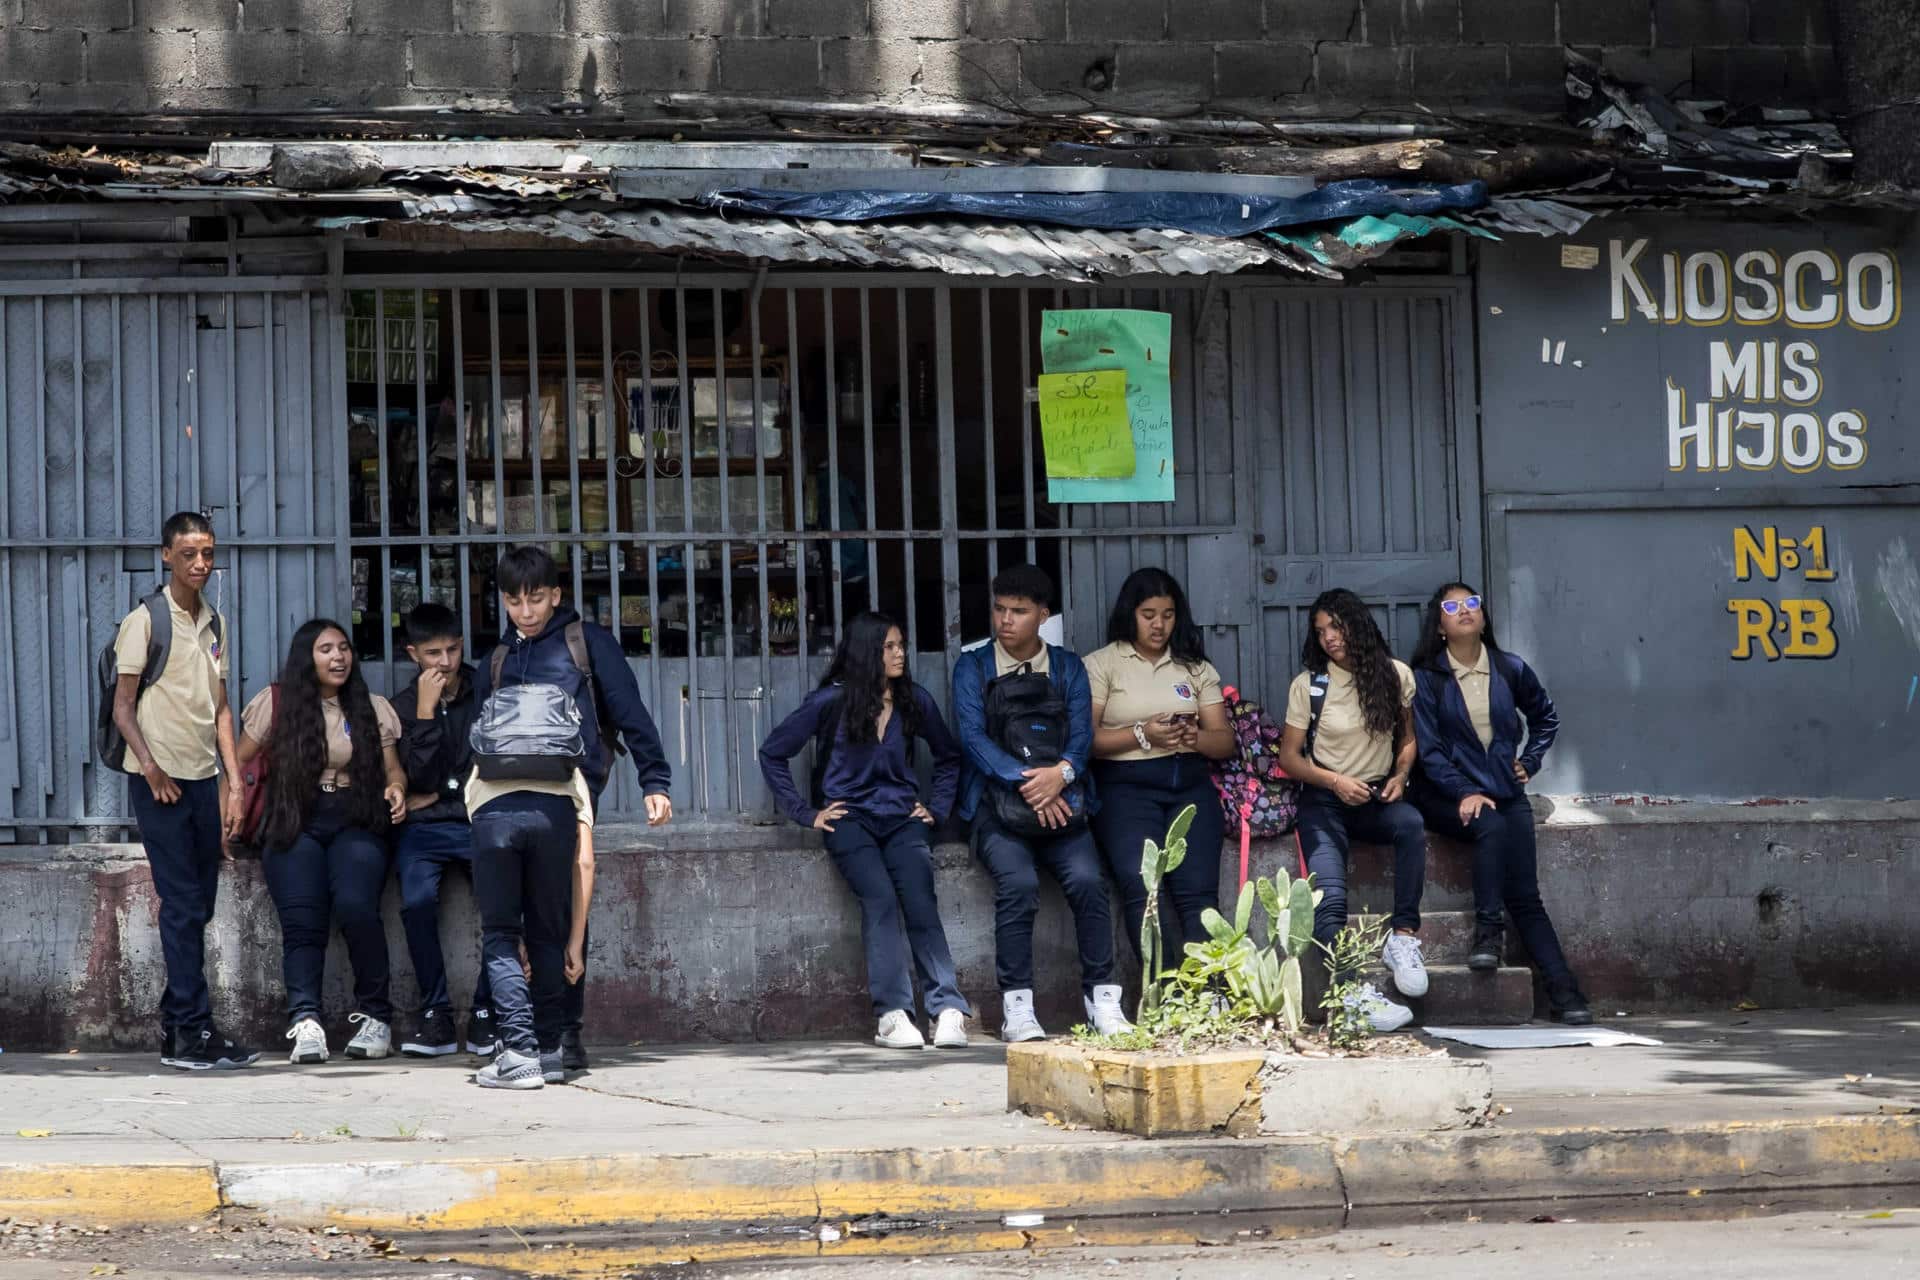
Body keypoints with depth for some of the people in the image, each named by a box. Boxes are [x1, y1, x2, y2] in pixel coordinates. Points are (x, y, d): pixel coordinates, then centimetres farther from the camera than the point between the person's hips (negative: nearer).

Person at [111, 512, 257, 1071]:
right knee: (183, 905, -8)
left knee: (197, 906, 7)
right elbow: (123, 707, -7)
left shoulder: (213, 624, 14)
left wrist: (235, 782, 11)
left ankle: (174, 1026, 15)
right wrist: (150, 767, -18)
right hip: (160, 782, -6)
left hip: (202, 778, 6)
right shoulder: (145, 621, -5)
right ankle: (194, 1034, -6)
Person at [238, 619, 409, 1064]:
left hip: (355, 823, 0)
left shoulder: (372, 707, 16)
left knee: (355, 905, -28)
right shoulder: (275, 702, 11)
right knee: (301, 918, -25)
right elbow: (240, 762, 12)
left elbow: (392, 768, 14)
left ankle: (375, 1016, -17)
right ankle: (305, 1021, -32)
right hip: (293, 823, 0)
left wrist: (396, 788, -9)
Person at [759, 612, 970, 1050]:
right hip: (849, 820, -3)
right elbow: (772, 754, 4)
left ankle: (948, 1011, -25)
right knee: (880, 897, -25)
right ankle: (892, 1016, -29)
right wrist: (806, 814, 0)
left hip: (901, 819, 3)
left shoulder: (915, 701, 9)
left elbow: (949, 756, 25)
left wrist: (935, 808, 12)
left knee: (920, 900, -20)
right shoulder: (831, 701, -1)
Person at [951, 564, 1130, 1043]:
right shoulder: (972, 667, 8)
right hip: (997, 805, -2)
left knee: (1088, 880, -25)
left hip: (1060, 803, 2)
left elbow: (1082, 735, 4)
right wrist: (1025, 782, -19)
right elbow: (972, 735, -5)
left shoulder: (1068, 668, 14)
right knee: (1018, 882, -29)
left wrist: (1061, 772, -20)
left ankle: (1102, 999, -15)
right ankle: (1017, 1008, -24)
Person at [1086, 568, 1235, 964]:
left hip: (1189, 783, 3)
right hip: (1126, 785, -3)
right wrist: (1142, 734, -14)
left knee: (1198, 889, -19)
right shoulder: (1100, 665, 8)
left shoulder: (1196, 668, 19)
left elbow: (1225, 741, 14)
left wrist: (1196, 737, -7)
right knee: (1140, 885, -26)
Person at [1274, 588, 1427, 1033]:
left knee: (1411, 824, -36)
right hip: (1324, 799, -2)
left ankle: (1403, 937, -27)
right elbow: (1289, 757, 2)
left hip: (1378, 797, 2)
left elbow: (1408, 737, 16)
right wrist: (1336, 782, -13)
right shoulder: (1307, 685, 0)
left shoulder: (1395, 675, 4)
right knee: (1329, 898, -27)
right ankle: (1356, 991, -40)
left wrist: (1401, 775, -4)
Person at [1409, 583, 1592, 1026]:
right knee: (1491, 826, -36)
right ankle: (1487, 931, -30)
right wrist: (1464, 793, -18)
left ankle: (1563, 994, -20)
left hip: (1505, 791, 2)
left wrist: (1530, 761, 14)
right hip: (1448, 797, -2)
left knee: (1525, 895, -13)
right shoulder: (1425, 677, 0)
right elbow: (1428, 749, -6)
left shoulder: (1510, 670, 10)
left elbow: (1546, 717, 28)